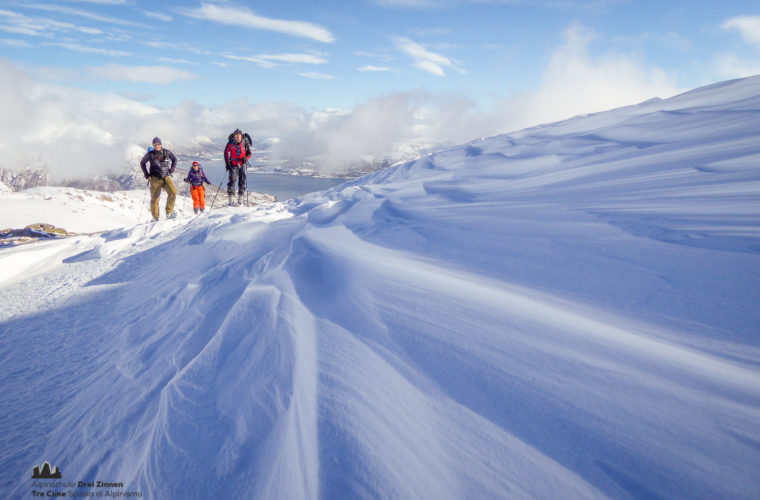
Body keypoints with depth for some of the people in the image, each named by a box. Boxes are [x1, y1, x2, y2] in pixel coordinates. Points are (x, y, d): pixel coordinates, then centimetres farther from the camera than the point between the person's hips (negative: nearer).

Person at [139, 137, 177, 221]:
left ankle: (169, 212, -13)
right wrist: (146, 174, 7)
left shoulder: (167, 152, 4)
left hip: (166, 177, 1)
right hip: (155, 178, -1)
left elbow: (174, 159, 21)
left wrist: (171, 169, 9)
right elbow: (142, 163, 16)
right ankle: (155, 218, 13)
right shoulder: (150, 154, 1)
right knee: (154, 198, 0)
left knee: (173, 192, -23)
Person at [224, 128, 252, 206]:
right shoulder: (231, 143, -6)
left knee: (242, 181, 2)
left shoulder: (245, 143, -6)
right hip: (233, 164, -1)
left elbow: (249, 153, 5)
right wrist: (227, 164, 1)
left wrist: (246, 158, -17)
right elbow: (226, 152, 5)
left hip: (242, 164, 1)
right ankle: (230, 200, -9)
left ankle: (240, 199, 14)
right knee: (232, 180, -10)